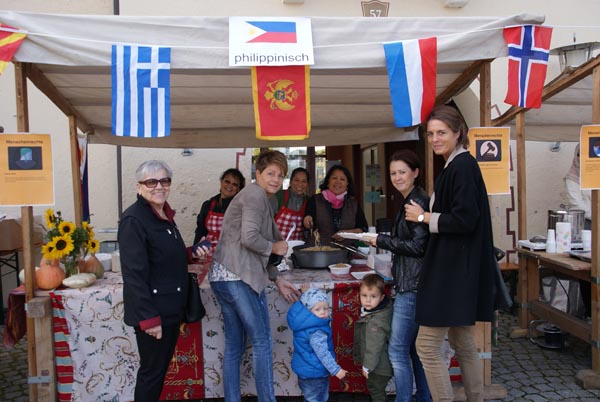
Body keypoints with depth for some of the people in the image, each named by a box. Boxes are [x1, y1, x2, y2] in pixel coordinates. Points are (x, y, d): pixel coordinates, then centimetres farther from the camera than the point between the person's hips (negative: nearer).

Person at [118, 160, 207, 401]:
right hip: (152, 311, -8)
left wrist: (191, 254, 5)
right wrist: (148, 318, -23)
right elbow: (134, 273, -22)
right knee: (151, 372, 5)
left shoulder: (165, 216, 9)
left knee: (162, 367, 19)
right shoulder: (134, 220, -17)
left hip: (171, 308, 9)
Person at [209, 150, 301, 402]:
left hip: (222, 277, 10)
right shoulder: (256, 194, -7)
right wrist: (274, 247, -4)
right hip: (239, 277, -10)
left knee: (234, 345, 14)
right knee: (262, 342, -1)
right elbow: (249, 238, -21)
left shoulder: (257, 196, 23)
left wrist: (277, 280, 25)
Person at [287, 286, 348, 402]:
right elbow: (323, 353, -30)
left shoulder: (305, 322, -3)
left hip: (304, 370, 9)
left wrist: (306, 294, 28)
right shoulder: (316, 333, -31)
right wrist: (335, 369, -24)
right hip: (314, 374, -9)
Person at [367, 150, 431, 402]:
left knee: (398, 350, -5)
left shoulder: (418, 202, -14)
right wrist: (381, 241, 11)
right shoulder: (410, 202, 17)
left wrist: (381, 241, -14)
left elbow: (417, 246, -19)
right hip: (410, 284, 10)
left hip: (412, 286, -10)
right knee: (415, 348, 16)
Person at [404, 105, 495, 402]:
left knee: (427, 345, -3)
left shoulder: (463, 166, -15)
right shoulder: (455, 165, 14)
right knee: (462, 342, 18)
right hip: (454, 266, 10)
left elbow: (464, 220, -22)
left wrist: (423, 217, -12)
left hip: (456, 269, -10)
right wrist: (427, 215, 6)